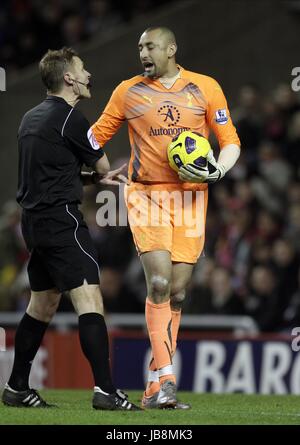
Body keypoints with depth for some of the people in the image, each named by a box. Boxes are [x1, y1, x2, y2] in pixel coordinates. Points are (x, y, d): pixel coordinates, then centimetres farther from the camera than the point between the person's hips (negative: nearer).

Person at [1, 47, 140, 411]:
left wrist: (96, 179, 15)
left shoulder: (31, 118, 17)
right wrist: (101, 174, 23)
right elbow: (102, 166, -1)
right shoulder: (69, 118, -11)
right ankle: (104, 391, -20)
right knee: (89, 299, -13)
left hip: (34, 220, 10)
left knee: (42, 305, 17)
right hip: (61, 218, -10)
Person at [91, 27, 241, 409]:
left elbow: (230, 142, 8)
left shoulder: (205, 88, 6)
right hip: (146, 195, -1)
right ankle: (164, 379, -18)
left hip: (191, 198, 1)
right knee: (159, 284, -18)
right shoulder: (128, 91, 6)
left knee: (176, 294, 1)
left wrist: (217, 171, -10)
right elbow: (97, 135, 17)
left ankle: (155, 386, 10)